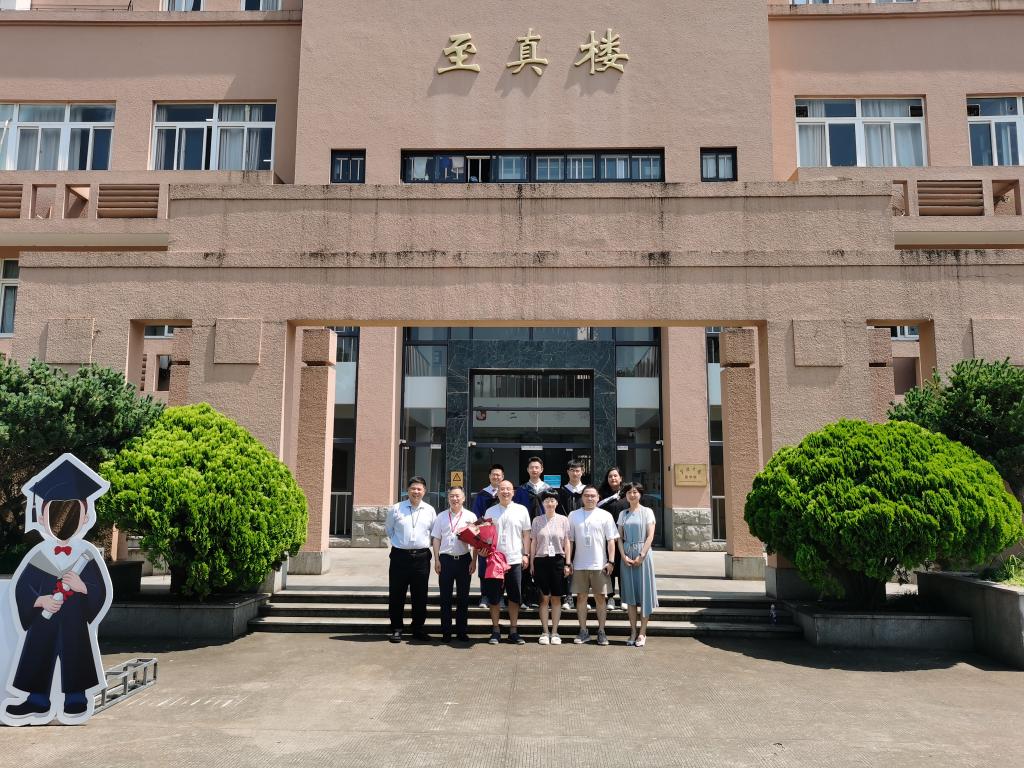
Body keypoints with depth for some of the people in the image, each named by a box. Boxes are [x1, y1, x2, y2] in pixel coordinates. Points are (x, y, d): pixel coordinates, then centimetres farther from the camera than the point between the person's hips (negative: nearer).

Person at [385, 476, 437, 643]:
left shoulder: (430, 510, 4)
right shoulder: (396, 509, 0)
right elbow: (388, 529, 14)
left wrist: (424, 544, 8)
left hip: (421, 556, 1)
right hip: (400, 556, -1)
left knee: (420, 596, 9)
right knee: (396, 595, 3)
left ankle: (418, 629, 21)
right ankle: (396, 629, 15)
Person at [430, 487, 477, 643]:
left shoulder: (471, 516, 2)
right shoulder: (441, 517, 7)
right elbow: (436, 539, 6)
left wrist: (474, 561, -3)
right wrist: (437, 560, -1)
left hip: (464, 559, -1)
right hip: (446, 559, 1)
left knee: (463, 597, 7)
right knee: (445, 597, 5)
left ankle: (462, 631, 16)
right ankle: (446, 632, 13)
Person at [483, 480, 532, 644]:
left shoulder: (521, 510, 4)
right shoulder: (490, 512, 7)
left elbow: (526, 534, 7)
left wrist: (526, 554, 0)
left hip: (515, 559, 0)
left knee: (514, 597, 6)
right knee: (494, 597, 4)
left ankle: (513, 631, 16)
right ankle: (496, 631, 15)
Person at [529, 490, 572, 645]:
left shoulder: (563, 520, 3)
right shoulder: (537, 520, 5)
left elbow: (567, 542, 4)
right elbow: (533, 543, 7)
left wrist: (567, 564, -1)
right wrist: (531, 563, 3)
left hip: (557, 560, 0)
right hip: (541, 560, 0)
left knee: (556, 598, 4)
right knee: (544, 598, 3)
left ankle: (554, 632, 12)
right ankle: (545, 632, 11)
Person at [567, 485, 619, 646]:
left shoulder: (605, 516, 2)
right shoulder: (574, 515, 7)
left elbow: (611, 540, 0)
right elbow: (569, 541, 8)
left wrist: (610, 562, -7)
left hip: (599, 565, -2)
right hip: (579, 565, 2)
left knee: (600, 598, 3)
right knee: (581, 597, 7)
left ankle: (601, 631, 12)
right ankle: (583, 631, 16)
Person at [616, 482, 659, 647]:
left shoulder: (647, 512, 1)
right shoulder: (623, 514, 11)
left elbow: (650, 536, -5)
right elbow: (620, 537, 8)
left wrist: (641, 556, -13)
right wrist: (623, 556, -7)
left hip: (643, 554, -3)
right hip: (627, 556, 3)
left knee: (643, 591, -2)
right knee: (630, 593, 4)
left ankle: (642, 633, 3)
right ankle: (633, 631, 11)